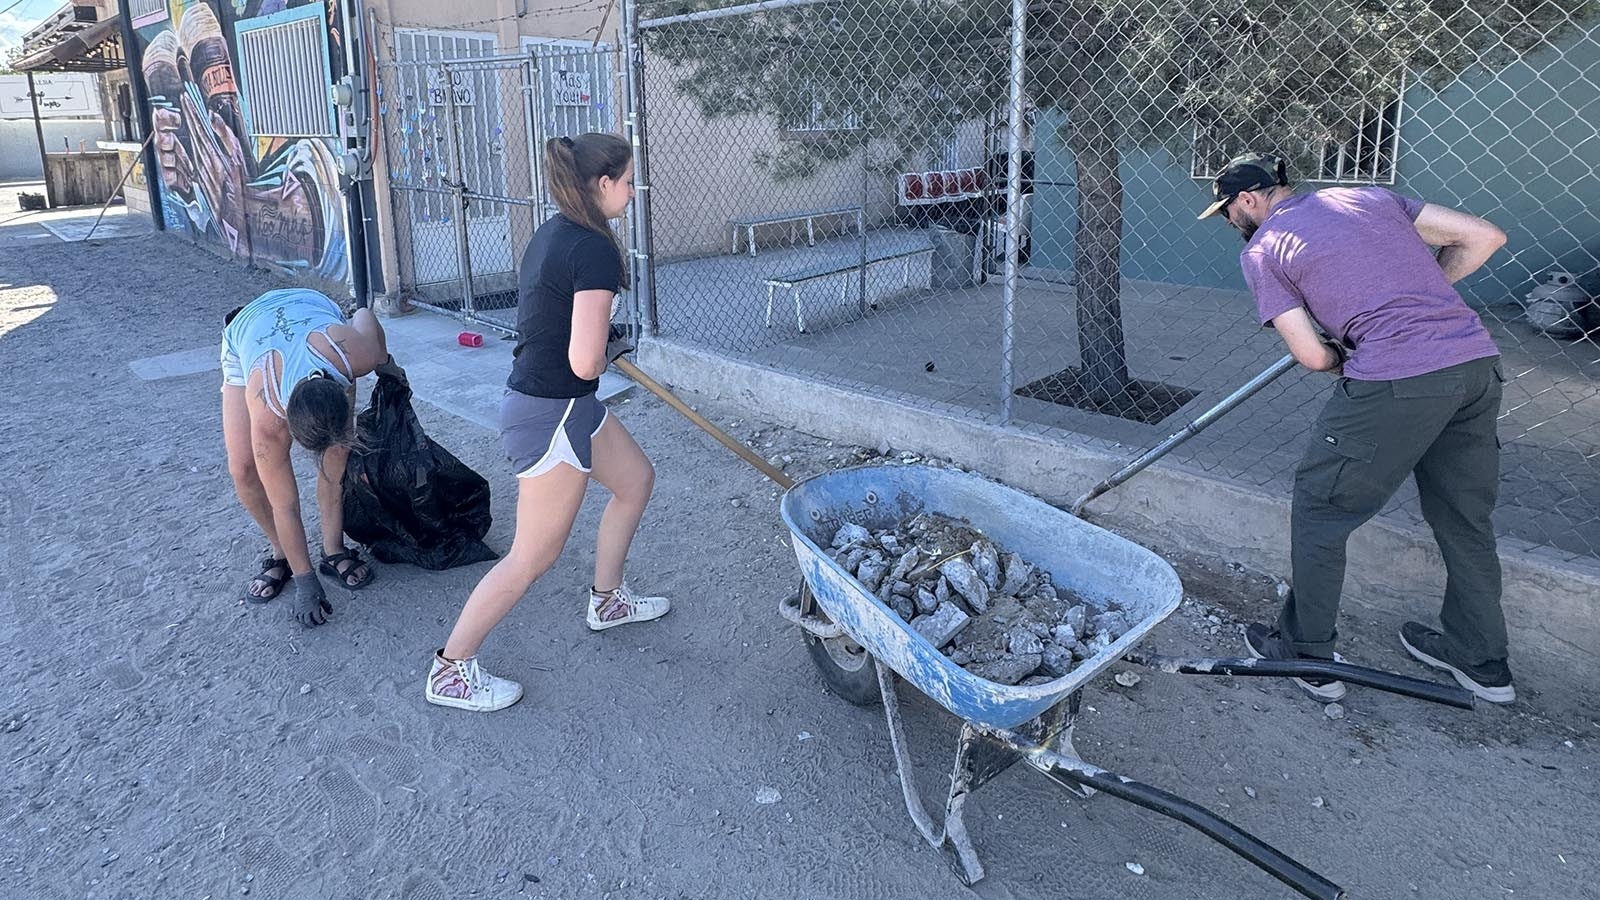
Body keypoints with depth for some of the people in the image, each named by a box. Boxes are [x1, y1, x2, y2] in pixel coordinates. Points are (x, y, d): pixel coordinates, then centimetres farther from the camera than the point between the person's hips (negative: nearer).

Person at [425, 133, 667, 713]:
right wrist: (611, 352, -5)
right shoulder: (594, 250, -22)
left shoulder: (552, 234, 7)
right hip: (552, 414, -10)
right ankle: (450, 670, 16)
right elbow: (585, 361, -26)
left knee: (636, 478, 24)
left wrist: (600, 346, 6)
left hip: (550, 400, 10)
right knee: (534, 557, 2)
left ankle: (606, 600, 40)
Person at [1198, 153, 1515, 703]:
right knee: (1465, 518, 21)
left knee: (1319, 511, 11)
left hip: (1395, 382, -7)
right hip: (1478, 361, 7)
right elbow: (1484, 236, 14)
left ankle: (1308, 656, 21)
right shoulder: (1370, 197, 20)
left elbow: (1312, 356, -3)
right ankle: (1482, 662, 36)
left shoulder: (1261, 250, 4)